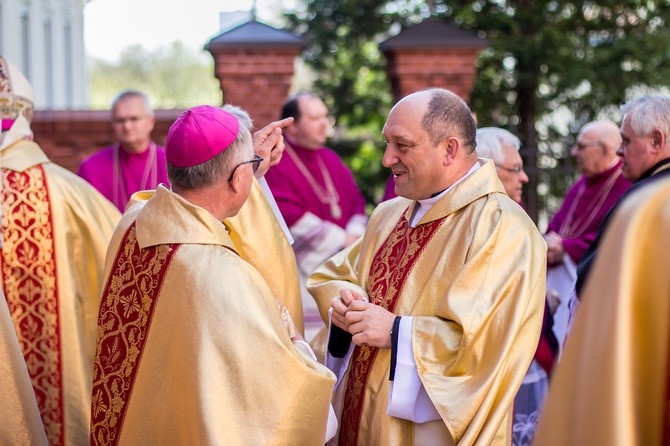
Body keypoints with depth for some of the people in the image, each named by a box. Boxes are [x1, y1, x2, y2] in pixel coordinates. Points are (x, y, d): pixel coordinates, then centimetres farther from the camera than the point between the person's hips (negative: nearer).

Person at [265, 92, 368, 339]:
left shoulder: (331, 160, 15)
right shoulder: (275, 163, -8)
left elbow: (356, 201, 15)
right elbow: (288, 214, -16)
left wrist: (354, 234, -7)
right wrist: (341, 239, -13)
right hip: (302, 267, -7)